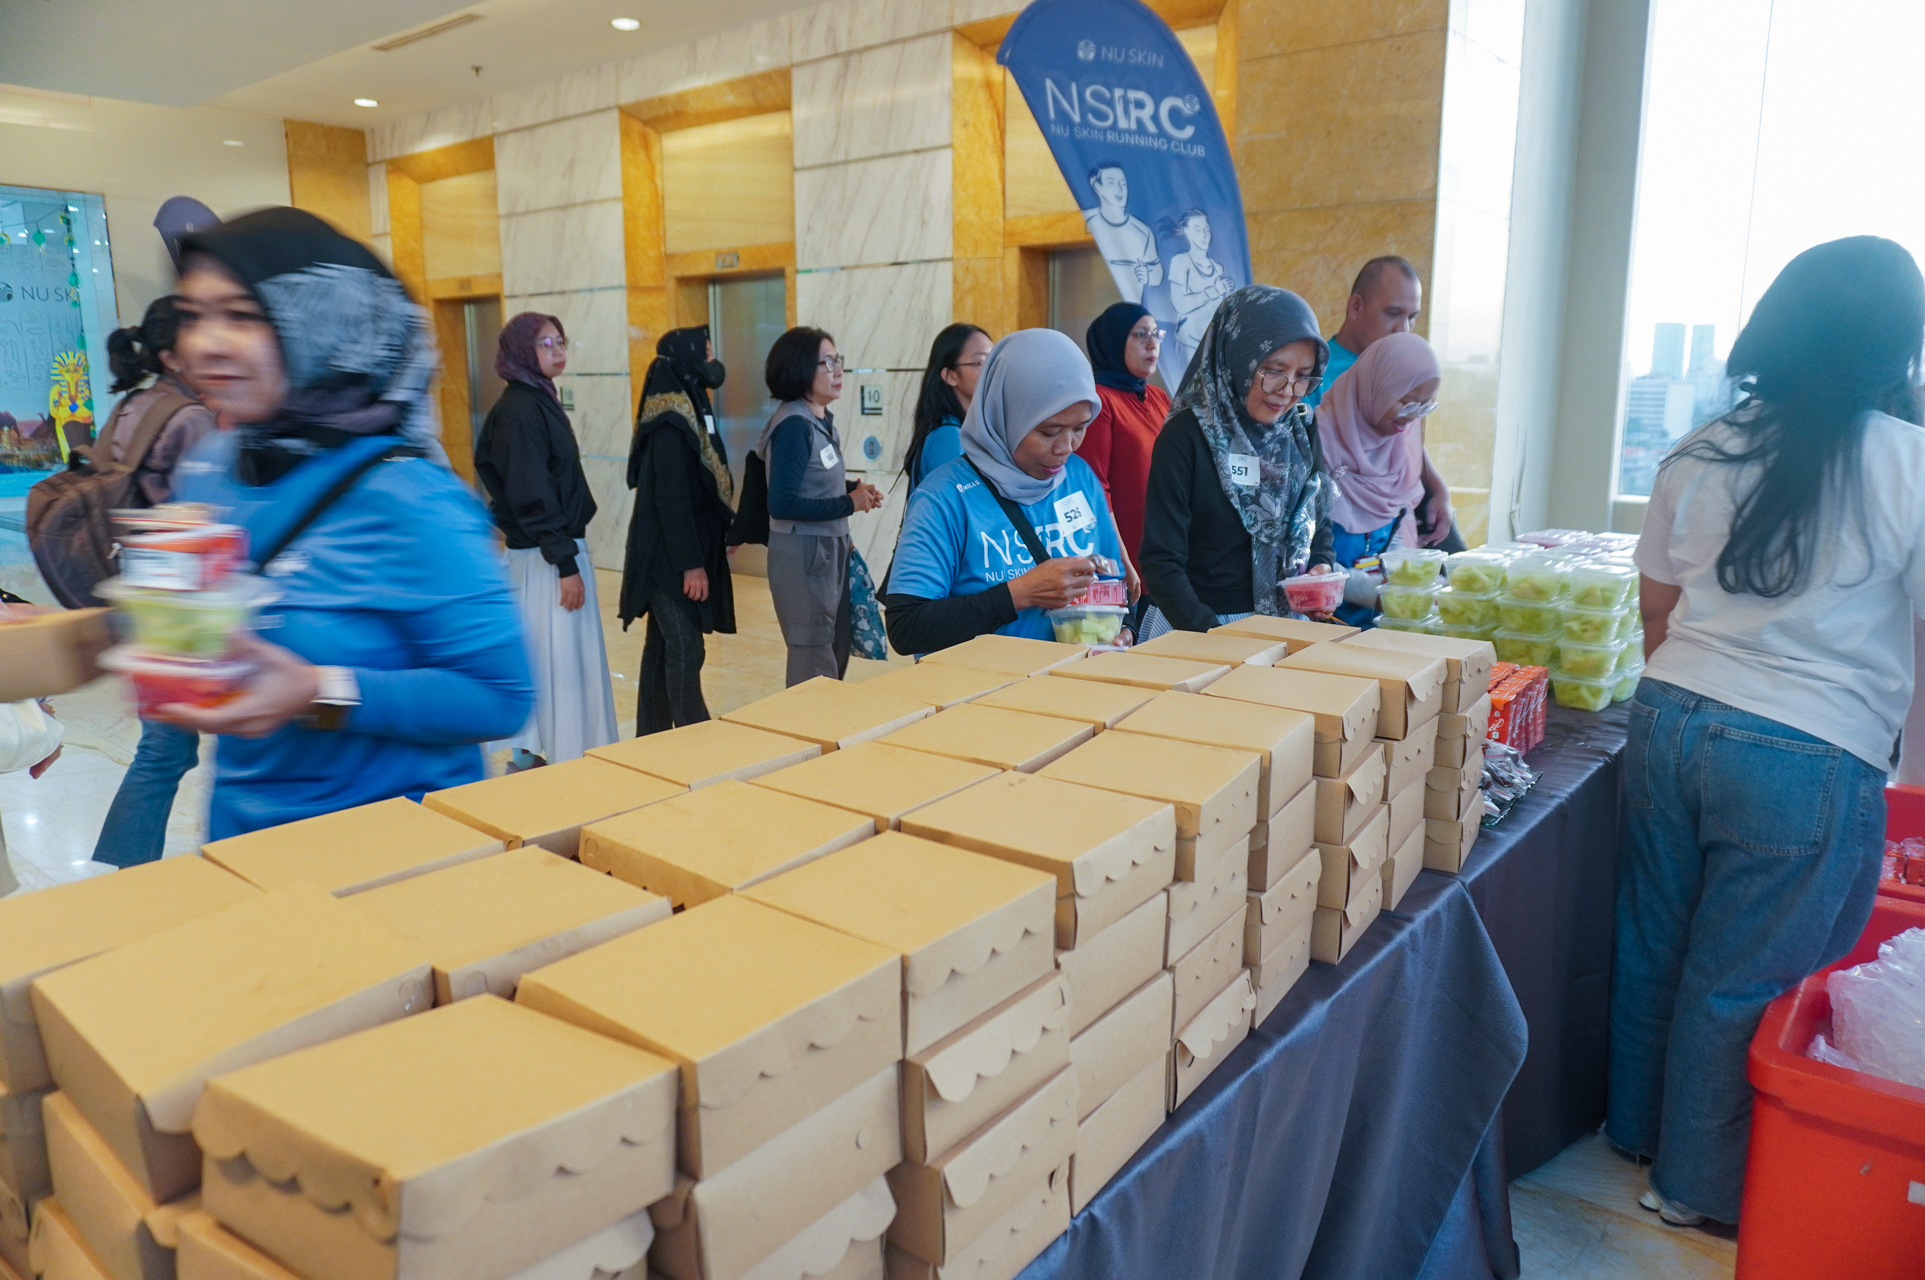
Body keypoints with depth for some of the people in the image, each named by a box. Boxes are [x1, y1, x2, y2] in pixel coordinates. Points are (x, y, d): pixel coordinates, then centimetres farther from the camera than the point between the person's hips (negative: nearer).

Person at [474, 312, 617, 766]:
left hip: (560, 546, 10)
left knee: (543, 659, 16)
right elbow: (532, 495, -20)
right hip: (546, 556, -10)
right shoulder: (520, 410, -15)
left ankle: (531, 754, 26)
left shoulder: (539, 401, 13)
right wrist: (565, 564, -20)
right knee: (561, 664, -4)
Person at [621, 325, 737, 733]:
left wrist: (722, 531, 19)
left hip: (671, 555, 10)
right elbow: (671, 499, -22)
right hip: (671, 557, -10)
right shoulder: (671, 424, -18)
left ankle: (654, 739, 21)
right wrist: (691, 563, -22)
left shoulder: (683, 414, 11)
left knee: (663, 646, 13)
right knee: (685, 650, -5)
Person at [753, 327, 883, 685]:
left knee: (837, 651, 17)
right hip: (802, 554, -9)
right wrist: (849, 503, -18)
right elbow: (782, 504, -23)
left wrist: (853, 488, 1)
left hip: (831, 549, 9)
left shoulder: (822, 420, 9)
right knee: (815, 664, -1)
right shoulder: (793, 426, -17)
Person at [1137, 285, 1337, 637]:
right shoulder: (1185, 437, -9)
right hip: (1194, 630, -4)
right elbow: (1162, 563, -12)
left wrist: (1322, 570, -3)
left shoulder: (1302, 435, 7)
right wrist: (1213, 635, -23)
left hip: (1285, 630, 5)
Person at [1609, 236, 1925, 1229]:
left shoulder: (1700, 455, 2)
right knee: (1742, 985, 9)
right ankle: (1699, 1186, 27)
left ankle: (1637, 1129, 39)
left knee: (1651, 946, 19)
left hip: (1672, 725, 4)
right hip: (1809, 762, -4)